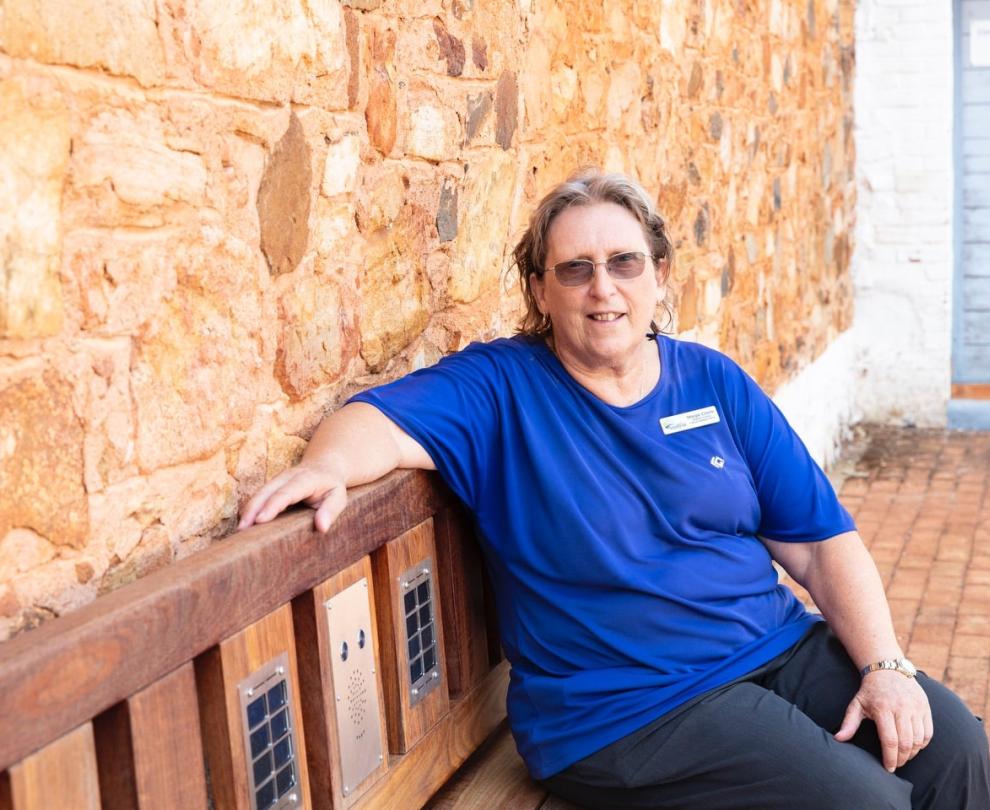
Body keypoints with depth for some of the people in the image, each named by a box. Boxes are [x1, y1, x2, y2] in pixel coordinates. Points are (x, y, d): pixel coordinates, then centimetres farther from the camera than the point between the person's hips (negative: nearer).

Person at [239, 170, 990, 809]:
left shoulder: (715, 383, 6)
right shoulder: (502, 387, -5)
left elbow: (821, 541, 5)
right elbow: (380, 421, -20)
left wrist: (886, 664, -6)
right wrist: (328, 465, -44)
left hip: (780, 651, 5)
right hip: (631, 707, -5)